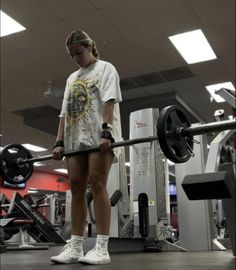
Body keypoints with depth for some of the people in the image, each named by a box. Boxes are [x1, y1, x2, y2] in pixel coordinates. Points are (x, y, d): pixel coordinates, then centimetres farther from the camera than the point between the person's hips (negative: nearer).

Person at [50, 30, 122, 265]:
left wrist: (106, 131, -20)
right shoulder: (72, 78, 27)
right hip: (75, 137, 6)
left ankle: (101, 248, -14)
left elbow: (109, 101, -6)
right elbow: (64, 111, 19)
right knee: (76, 188, -1)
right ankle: (75, 247, 0)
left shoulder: (105, 68, 10)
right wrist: (59, 141, 7)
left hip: (99, 134, -6)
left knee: (97, 184, -14)